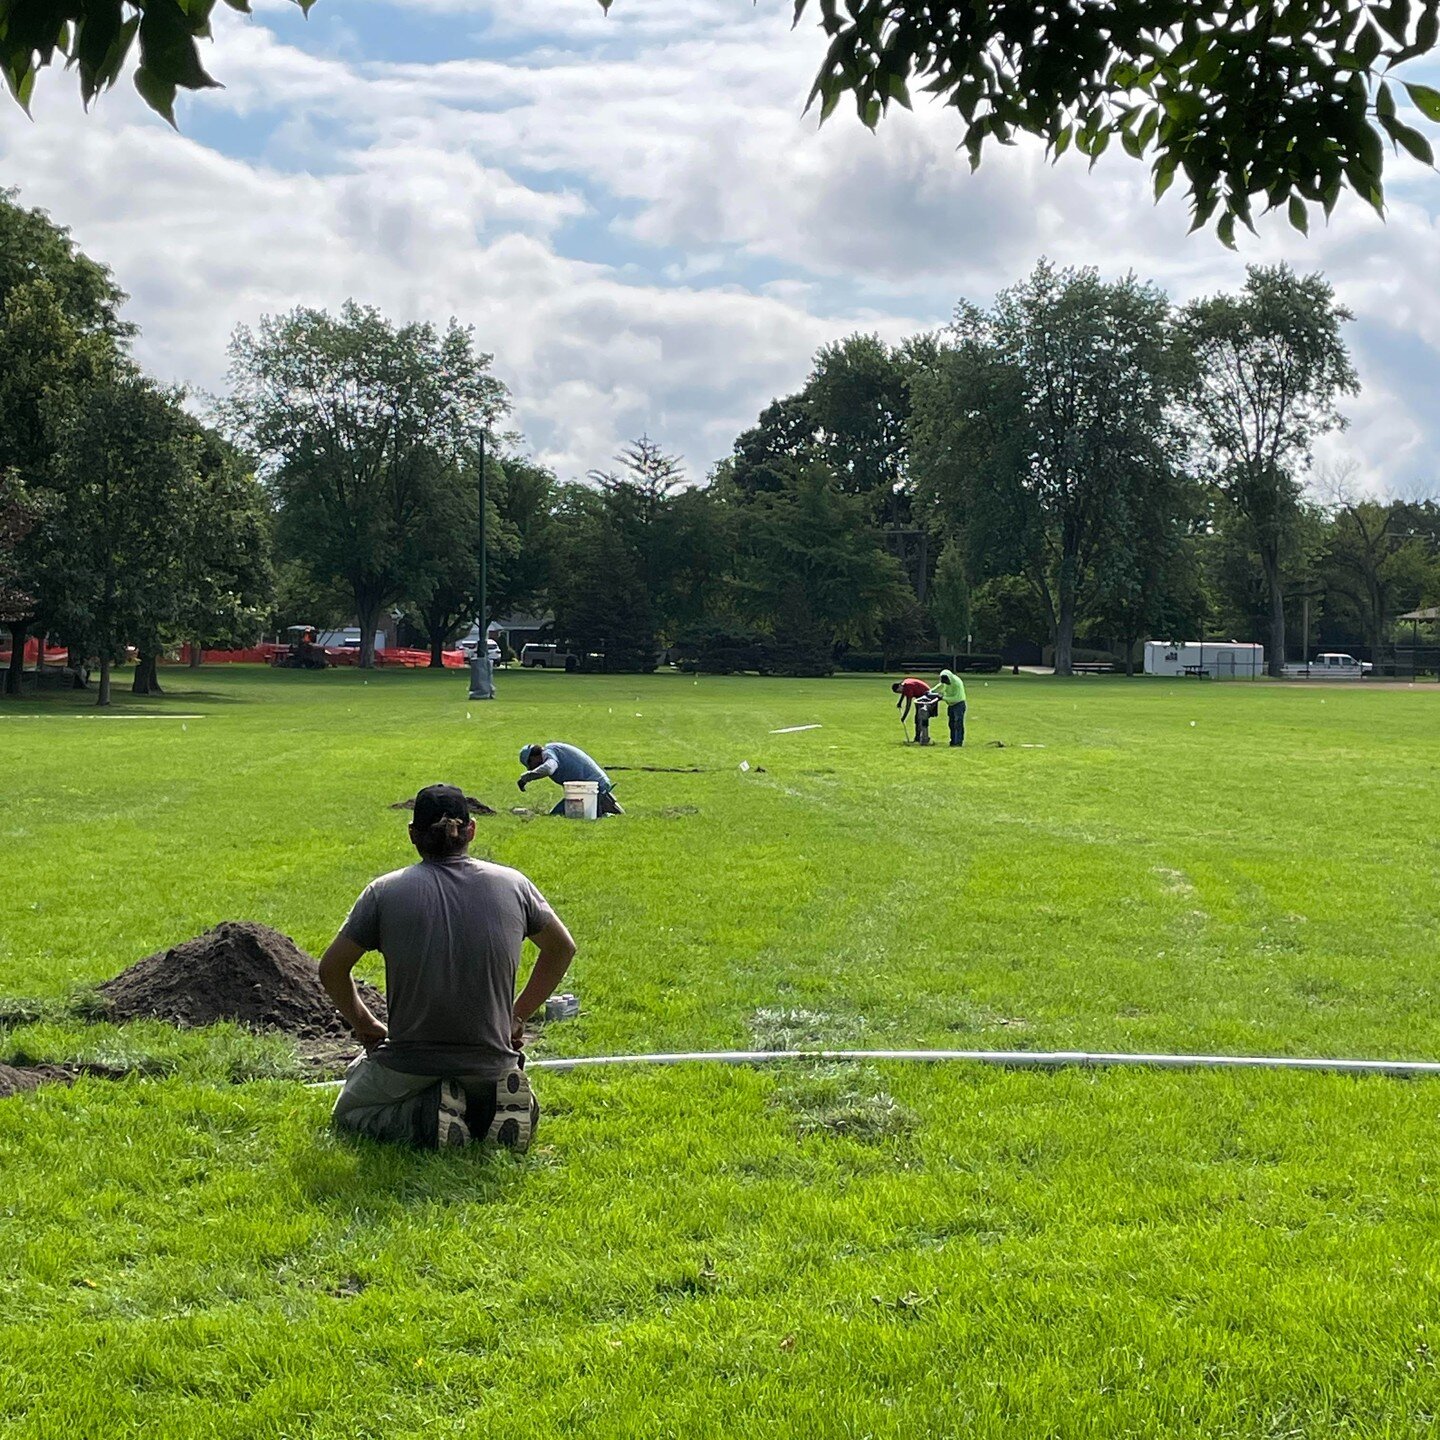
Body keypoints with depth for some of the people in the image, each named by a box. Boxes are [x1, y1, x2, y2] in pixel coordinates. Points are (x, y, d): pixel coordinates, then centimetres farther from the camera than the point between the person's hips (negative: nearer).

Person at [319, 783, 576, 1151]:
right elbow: (562, 949, 14)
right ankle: (491, 1107, 0)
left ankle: (424, 1115, -5)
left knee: (348, 1114, 27)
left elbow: (332, 969, 2)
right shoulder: (513, 885, 0)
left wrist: (364, 1025, 18)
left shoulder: (385, 892, -5)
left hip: (408, 1069, -2)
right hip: (492, 1062, 3)